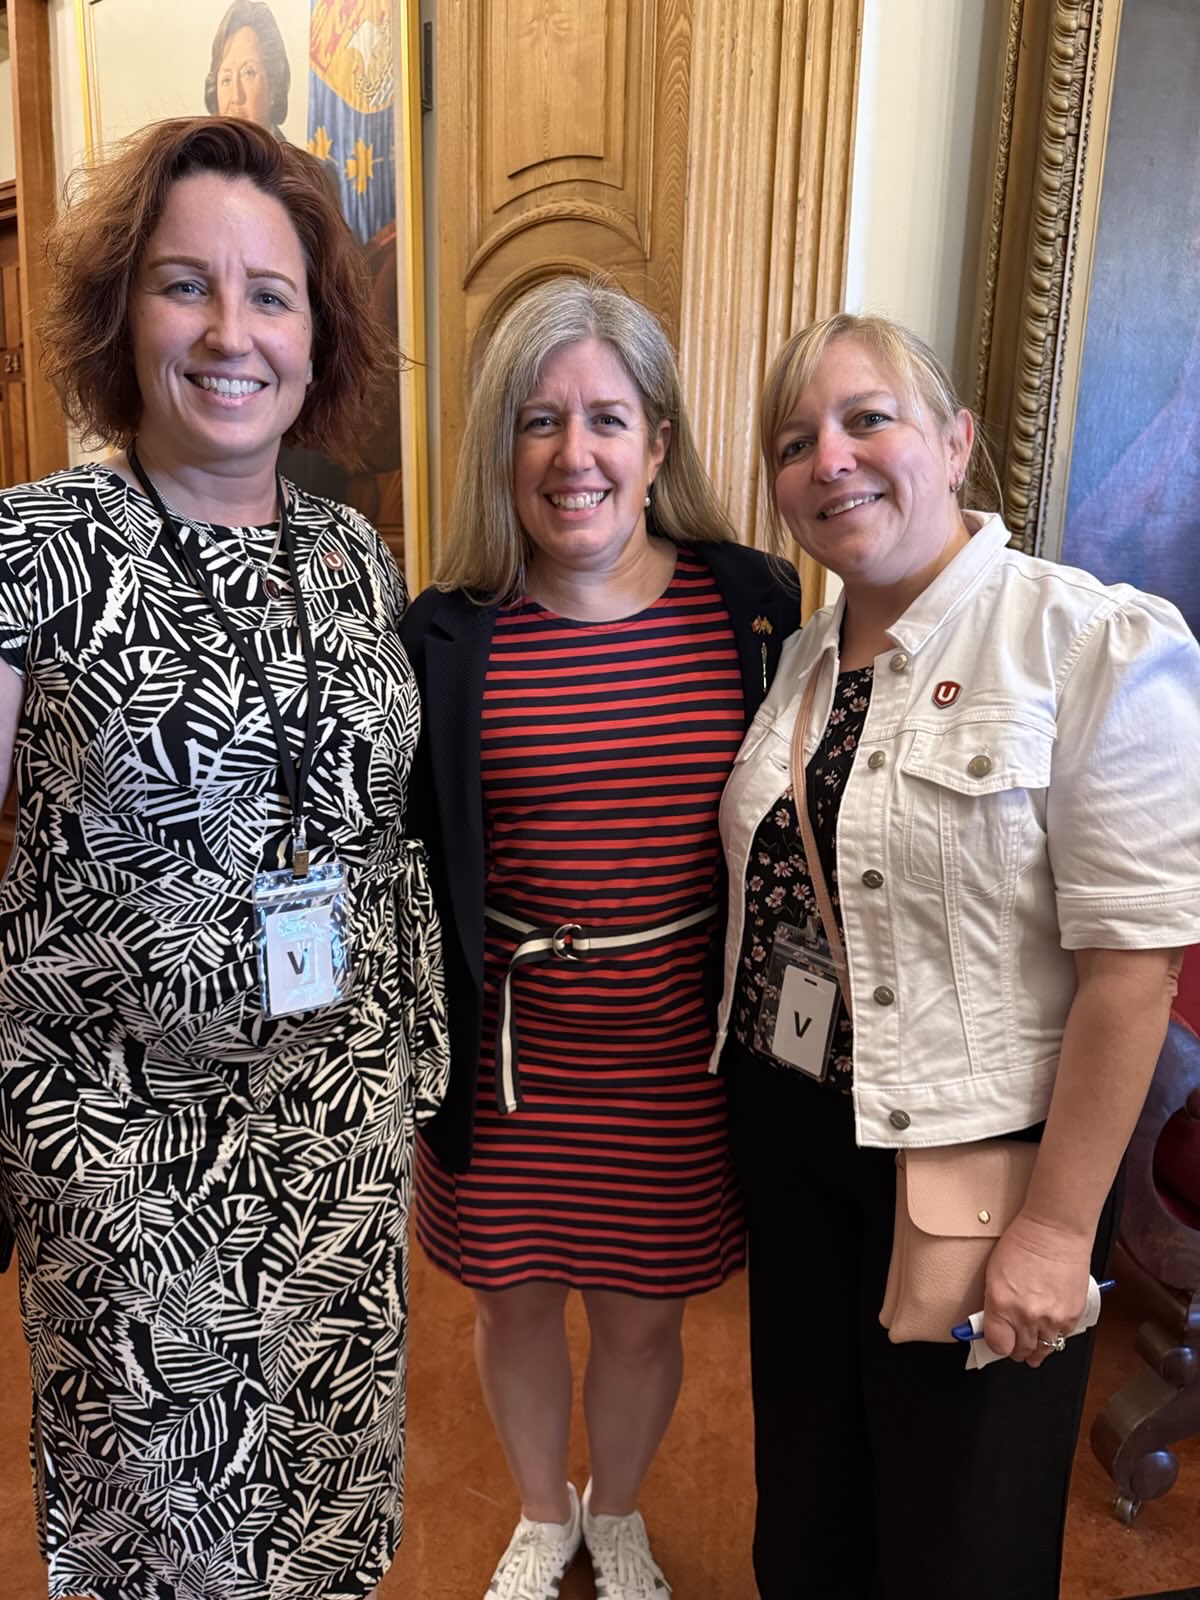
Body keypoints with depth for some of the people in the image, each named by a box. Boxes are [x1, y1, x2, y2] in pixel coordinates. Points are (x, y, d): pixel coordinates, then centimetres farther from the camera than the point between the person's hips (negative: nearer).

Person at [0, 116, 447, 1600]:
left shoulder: (354, 554, 1)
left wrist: (421, 1051, 11)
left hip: (345, 1108, 4)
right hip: (122, 1116, -3)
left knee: (330, 1445, 22)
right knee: (161, 1471, 17)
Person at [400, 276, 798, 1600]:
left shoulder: (750, 607, -6)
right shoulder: (444, 642, -9)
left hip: (680, 1042, 1)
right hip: (513, 1043, 0)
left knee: (640, 1316, 18)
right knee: (515, 1304, 19)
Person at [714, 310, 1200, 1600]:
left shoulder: (1097, 646, -15)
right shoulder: (793, 660, 5)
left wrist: (1060, 1226, -17)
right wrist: (752, 1106, 9)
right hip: (790, 1137, 6)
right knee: (805, 1492, 24)